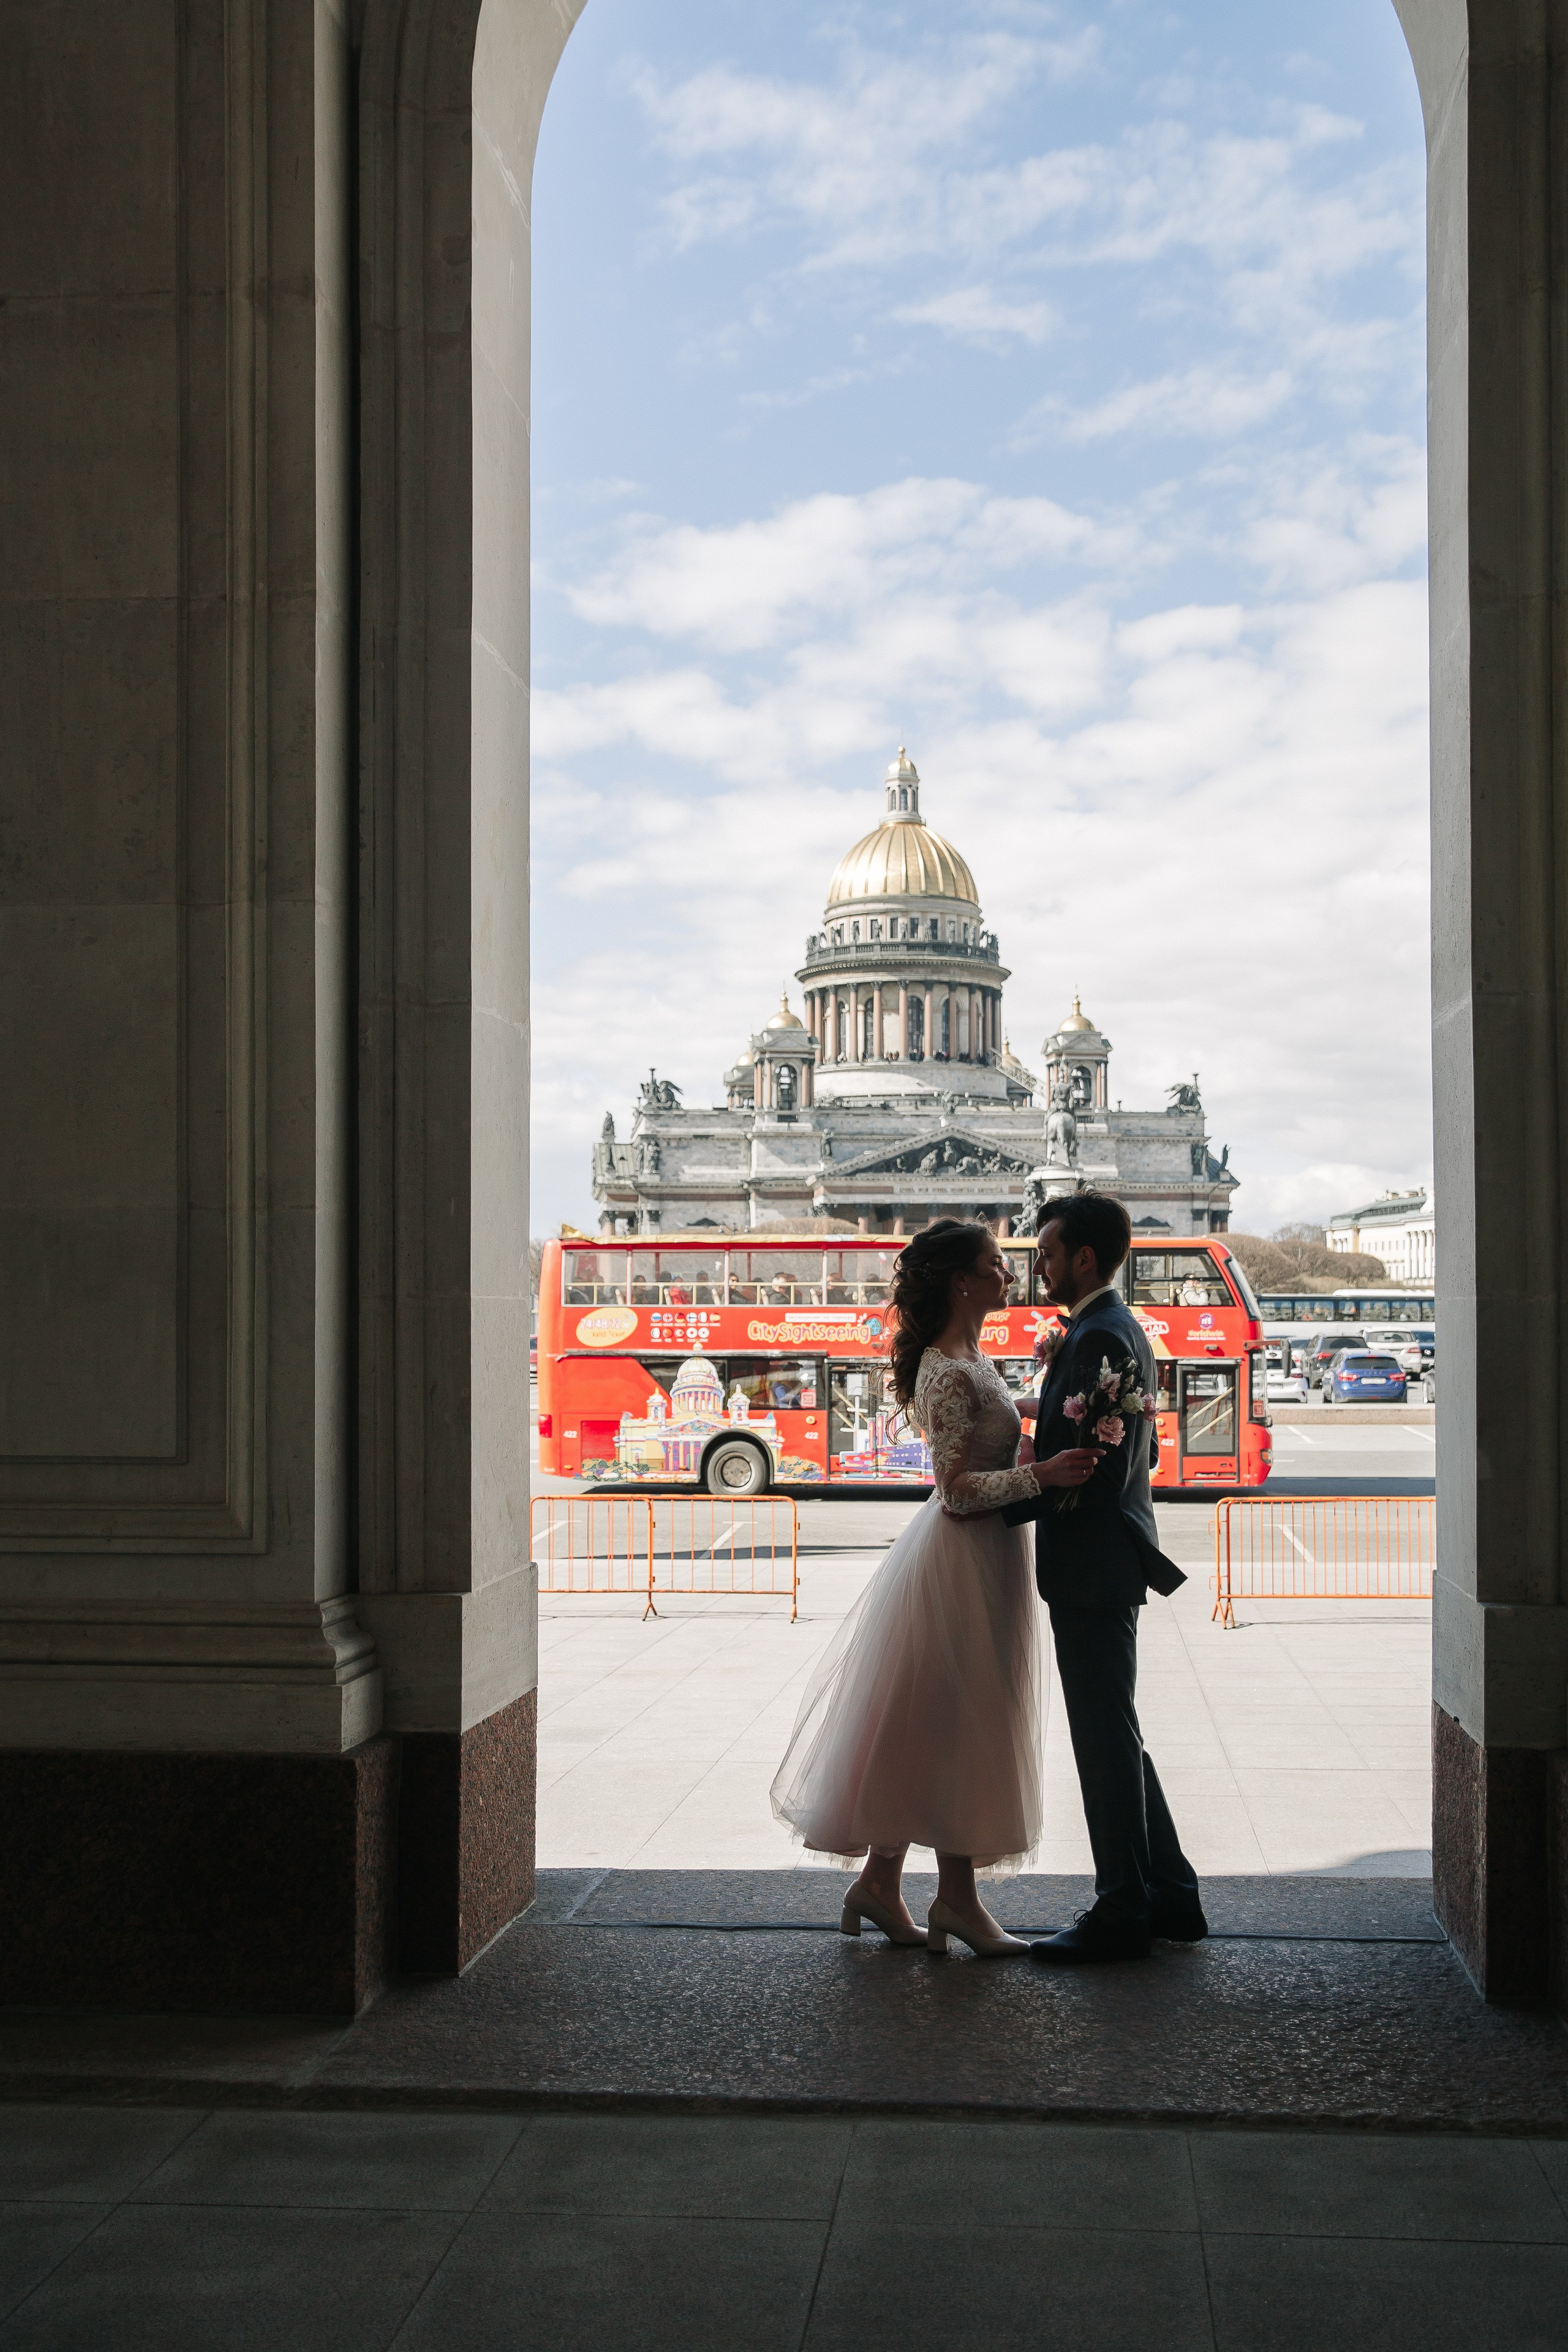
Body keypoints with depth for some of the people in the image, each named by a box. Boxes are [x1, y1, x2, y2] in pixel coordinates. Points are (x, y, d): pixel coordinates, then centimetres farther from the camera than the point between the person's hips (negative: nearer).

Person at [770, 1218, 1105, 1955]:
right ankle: (956, 1898, 9)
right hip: (965, 1559, -10)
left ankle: (880, 1881, 20)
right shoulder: (950, 1373, -19)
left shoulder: (966, 1357, 12)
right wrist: (1044, 1475, -30)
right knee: (961, 1728, -1)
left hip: (981, 1552, 10)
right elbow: (958, 1488, -22)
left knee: (925, 1729, 13)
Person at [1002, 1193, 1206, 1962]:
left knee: (1106, 1739, -2)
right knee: (1113, 1734, 17)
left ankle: (1121, 1914, 7)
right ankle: (1169, 1896, 24)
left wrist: (997, 1505, -17)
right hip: (1108, 1561, 11)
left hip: (1093, 1568, -11)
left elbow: (1096, 1469, -24)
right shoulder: (1121, 1329, 15)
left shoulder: (1099, 1338, -18)